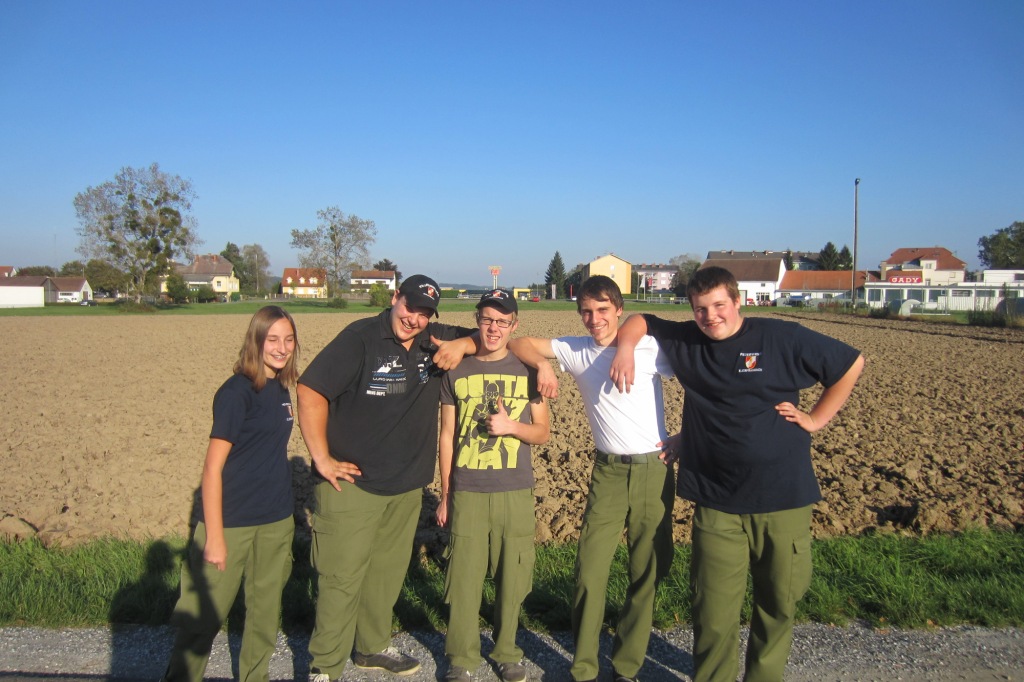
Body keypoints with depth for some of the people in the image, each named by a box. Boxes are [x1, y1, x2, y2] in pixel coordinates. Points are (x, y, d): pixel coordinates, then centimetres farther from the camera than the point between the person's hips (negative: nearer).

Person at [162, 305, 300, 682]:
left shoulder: (281, 389, 6)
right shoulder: (237, 392, -14)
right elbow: (212, 468, -15)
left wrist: (285, 509, 14)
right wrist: (214, 536, -15)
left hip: (277, 523, 7)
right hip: (233, 522, -6)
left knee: (266, 611, 17)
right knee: (203, 617, 4)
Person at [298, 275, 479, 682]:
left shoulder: (435, 341, 4)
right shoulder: (360, 338, -12)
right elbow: (310, 391, -15)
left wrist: (462, 344, -12)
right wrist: (321, 458, -15)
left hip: (407, 487, 6)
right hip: (352, 483, -5)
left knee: (388, 572, 18)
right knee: (341, 578, 0)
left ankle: (373, 647, 38)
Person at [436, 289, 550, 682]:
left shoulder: (528, 370, 3)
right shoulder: (456, 372, 4)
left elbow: (543, 433, 6)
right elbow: (447, 436, 8)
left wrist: (511, 426, -14)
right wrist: (444, 494, 9)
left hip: (516, 493, 0)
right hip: (467, 493, 0)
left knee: (512, 576, 7)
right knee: (464, 578, 3)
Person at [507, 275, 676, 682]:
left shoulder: (650, 347, -4)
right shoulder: (577, 350, 3)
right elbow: (520, 344, 3)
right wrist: (543, 364, -16)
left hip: (654, 470, -1)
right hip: (608, 472, 1)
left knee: (647, 572, 8)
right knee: (590, 571, -4)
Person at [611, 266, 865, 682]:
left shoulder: (783, 338, -3)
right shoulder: (685, 341, 5)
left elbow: (851, 364, 7)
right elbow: (640, 321, 17)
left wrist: (816, 420, 3)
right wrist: (625, 348, -4)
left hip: (784, 497, 0)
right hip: (717, 502, 1)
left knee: (779, 602, 13)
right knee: (714, 611, 1)